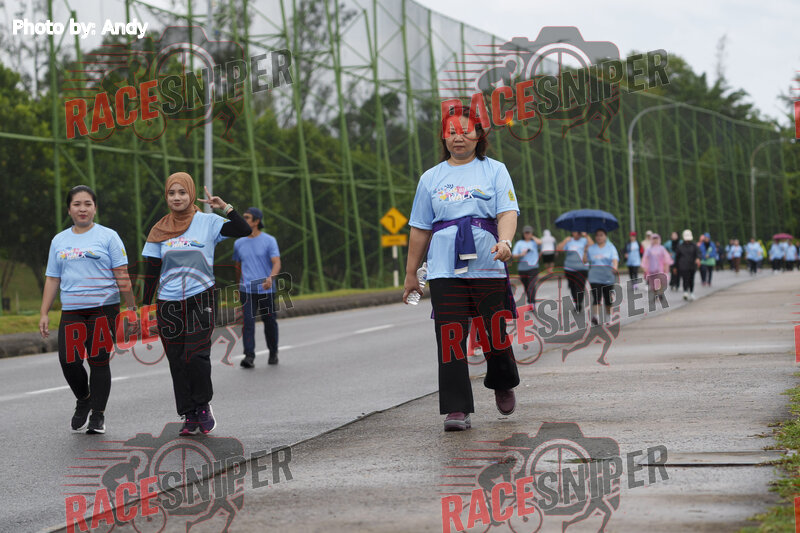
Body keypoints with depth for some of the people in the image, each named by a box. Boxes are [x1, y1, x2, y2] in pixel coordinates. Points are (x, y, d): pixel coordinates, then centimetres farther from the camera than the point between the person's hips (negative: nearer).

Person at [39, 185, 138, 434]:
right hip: (71, 311, 3)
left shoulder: (108, 236, 3)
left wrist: (131, 309, -5)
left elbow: (122, 277, 0)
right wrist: (44, 314, 11)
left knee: (99, 361, -2)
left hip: (103, 309, -3)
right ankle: (83, 400, 21)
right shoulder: (59, 241, 14)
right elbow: (52, 279, 16)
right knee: (68, 360, -6)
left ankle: (98, 415, 9)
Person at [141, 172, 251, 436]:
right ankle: (189, 416, 12)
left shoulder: (208, 222, 1)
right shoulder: (160, 231, 8)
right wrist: (145, 305, 7)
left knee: (195, 356, -14)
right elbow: (151, 272, 10)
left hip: (201, 300, -3)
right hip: (169, 304, 3)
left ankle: (203, 405, 8)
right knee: (177, 362, 2)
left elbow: (244, 230, -11)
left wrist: (224, 206, -19)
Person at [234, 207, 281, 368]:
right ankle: (249, 356, -17)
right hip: (247, 290, 2)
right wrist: (240, 285, 30)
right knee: (247, 322, -12)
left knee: (269, 322, 8)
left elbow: (277, 264, -13)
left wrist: (270, 278, -32)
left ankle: (273, 353, 28)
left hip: (266, 290, -2)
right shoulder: (239, 243, 9)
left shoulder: (269, 241, -3)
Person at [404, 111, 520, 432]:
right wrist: (410, 273, 16)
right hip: (445, 269, 1)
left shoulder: (494, 170, 9)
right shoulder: (431, 178, 15)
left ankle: (503, 386, 32)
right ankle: (457, 410, -4)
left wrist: (505, 241, -24)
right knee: (450, 339, -6)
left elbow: (508, 211, -4)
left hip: (488, 265, -1)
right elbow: (420, 228, 17)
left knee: (496, 333, 3)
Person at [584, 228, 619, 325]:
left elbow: (615, 259, -13)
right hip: (595, 276, 0)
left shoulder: (611, 247, 2)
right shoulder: (591, 248, 10)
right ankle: (595, 317, -24)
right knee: (596, 297, -15)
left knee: (608, 297, 11)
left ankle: (608, 315, 30)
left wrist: (615, 267, -32)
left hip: (608, 276, 0)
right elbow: (586, 260, 15)